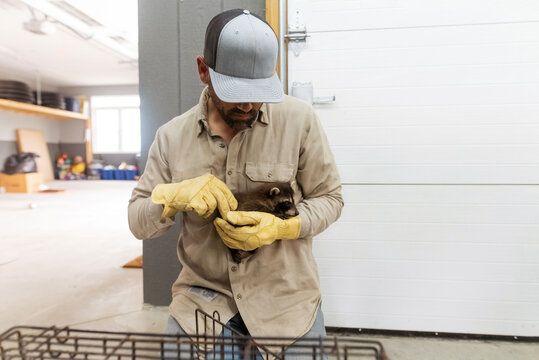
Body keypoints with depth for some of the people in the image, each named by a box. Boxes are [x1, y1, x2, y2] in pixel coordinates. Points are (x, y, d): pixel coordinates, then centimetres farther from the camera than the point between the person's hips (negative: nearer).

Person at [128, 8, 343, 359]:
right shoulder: (171, 136, -2)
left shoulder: (300, 119, -10)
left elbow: (329, 198, -2)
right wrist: (174, 196, -20)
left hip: (287, 297, 0)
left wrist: (282, 227, -21)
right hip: (202, 297, 2)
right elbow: (137, 223, 2)